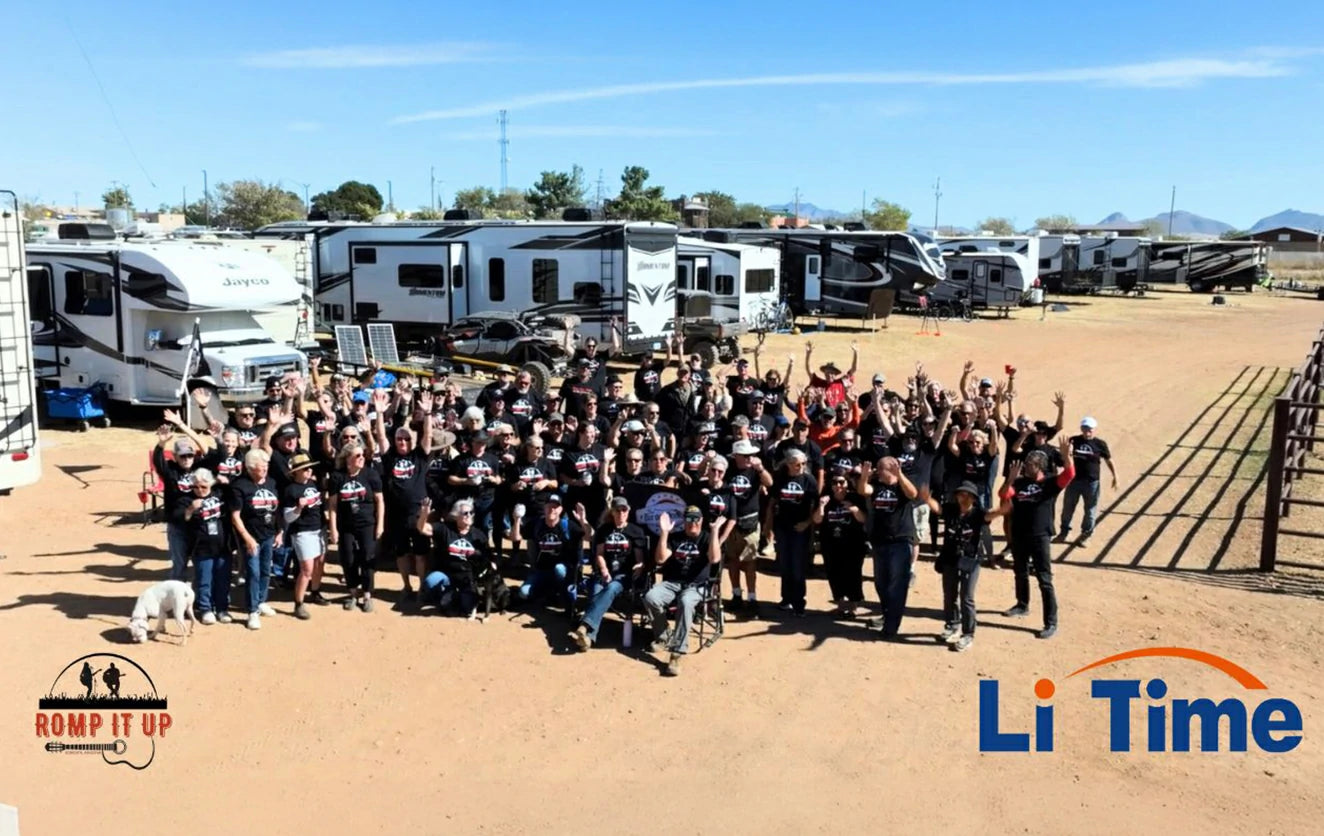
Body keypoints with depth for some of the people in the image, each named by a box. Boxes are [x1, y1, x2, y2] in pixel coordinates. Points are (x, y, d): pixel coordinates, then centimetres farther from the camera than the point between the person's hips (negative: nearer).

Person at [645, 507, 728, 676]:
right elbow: (660, 559, -2)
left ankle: (677, 654, -38)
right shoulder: (675, 538, 12)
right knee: (650, 598, -28)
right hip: (671, 583, 3)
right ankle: (662, 637, -2)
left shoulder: (707, 538, 6)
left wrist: (715, 530, -19)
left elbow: (714, 559, -15)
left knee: (685, 602, -38)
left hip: (695, 586, -3)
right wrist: (664, 532, -9)